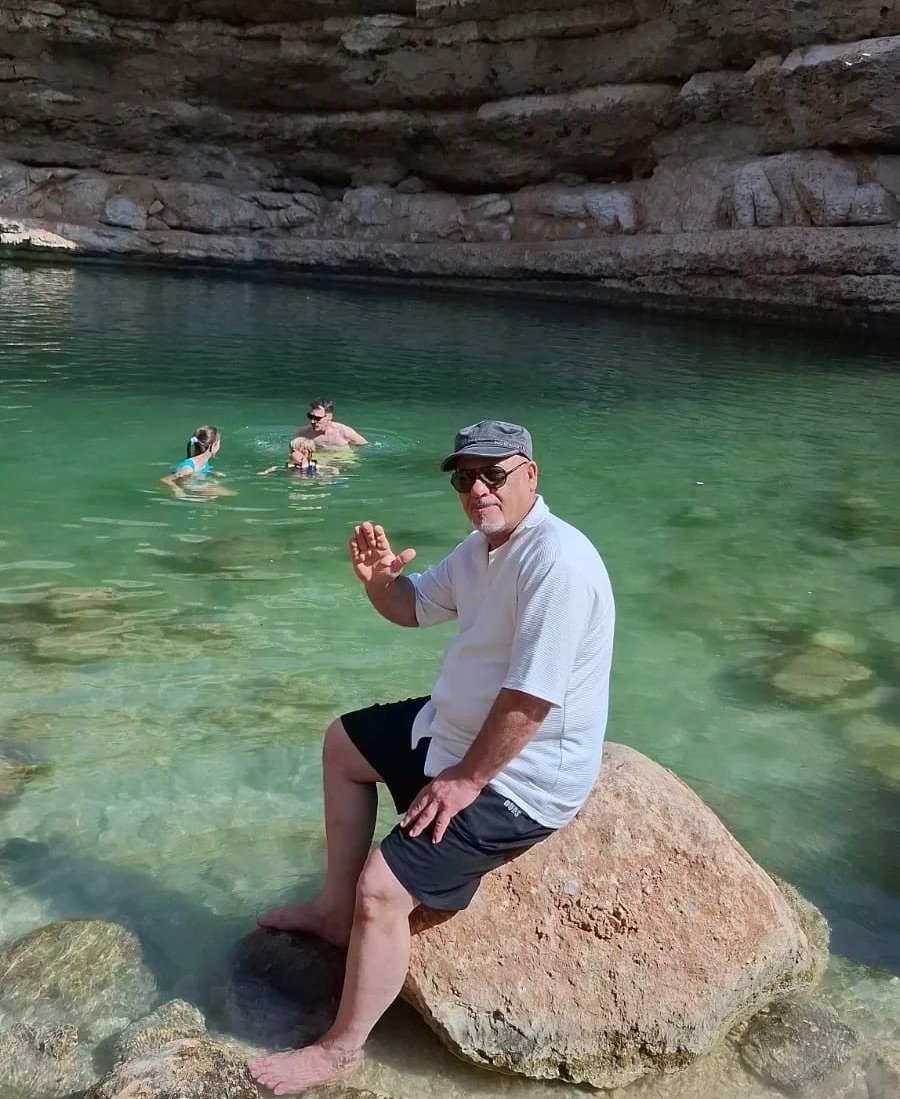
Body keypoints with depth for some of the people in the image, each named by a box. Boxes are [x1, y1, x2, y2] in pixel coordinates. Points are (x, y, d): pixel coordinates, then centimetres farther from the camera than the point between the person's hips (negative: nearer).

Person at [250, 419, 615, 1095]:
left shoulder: (556, 560, -28)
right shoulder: (482, 547, 4)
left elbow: (531, 699, -30)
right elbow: (413, 608, 17)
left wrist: (466, 780, -22)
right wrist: (377, 579, -6)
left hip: (519, 776, -11)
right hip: (457, 728, 11)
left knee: (383, 887, -18)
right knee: (345, 743, 23)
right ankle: (336, 911, 32)